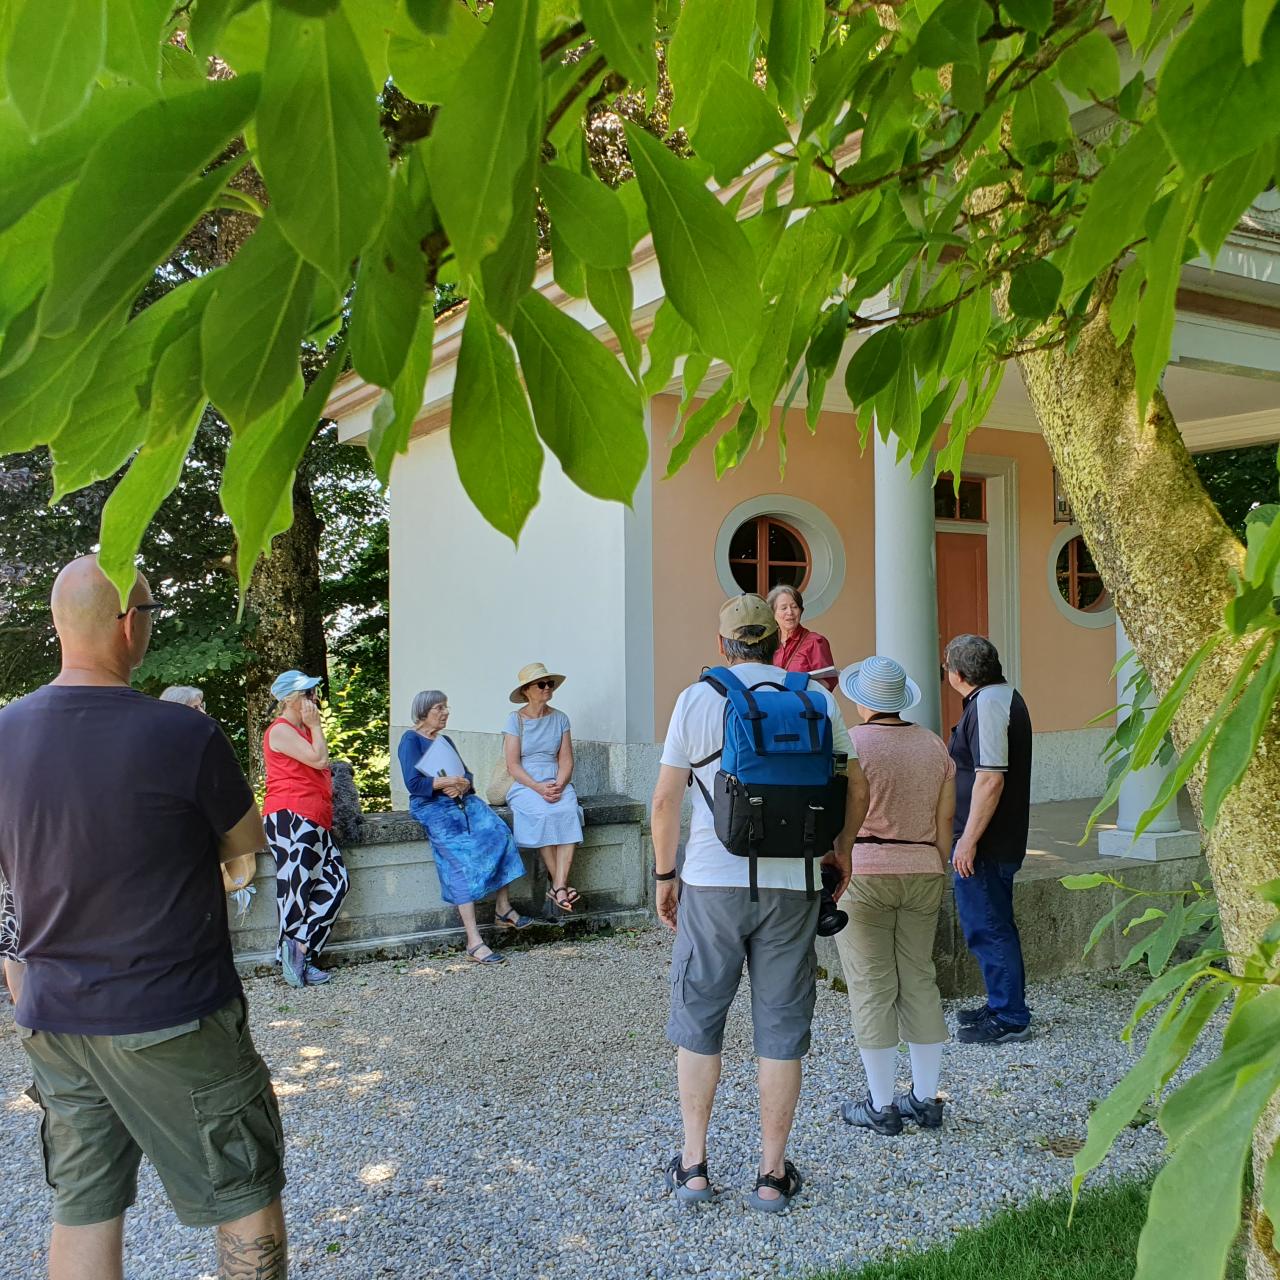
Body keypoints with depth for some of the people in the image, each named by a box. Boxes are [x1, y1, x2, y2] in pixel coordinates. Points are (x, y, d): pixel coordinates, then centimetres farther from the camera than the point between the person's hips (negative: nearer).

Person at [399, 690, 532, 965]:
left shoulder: (445, 741, 24)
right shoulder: (411, 740, 2)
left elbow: (467, 775, 15)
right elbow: (413, 783, -10)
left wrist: (462, 785, -8)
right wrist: (447, 783, -18)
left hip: (461, 800, 7)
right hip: (431, 806, -7)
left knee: (498, 832, -20)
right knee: (462, 856, -24)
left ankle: (503, 908, -14)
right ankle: (474, 942, -28)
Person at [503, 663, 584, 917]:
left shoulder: (560, 719, 11)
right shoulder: (516, 720, 1)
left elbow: (566, 760, 6)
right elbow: (513, 765, -4)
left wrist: (559, 785, -13)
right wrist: (538, 788, -18)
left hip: (556, 783, 2)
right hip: (524, 785, -2)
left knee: (569, 812, -31)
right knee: (543, 814, -34)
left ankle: (558, 887, -37)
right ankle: (562, 886, -27)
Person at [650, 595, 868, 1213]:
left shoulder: (697, 698, -1)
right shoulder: (817, 699, 4)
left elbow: (666, 798, -3)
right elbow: (856, 788, 6)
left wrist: (664, 873, 8)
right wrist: (841, 850, 22)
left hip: (712, 883, -1)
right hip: (791, 885, 1)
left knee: (698, 1021, 13)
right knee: (781, 1029, 9)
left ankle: (693, 1165, 18)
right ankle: (772, 1174, 16)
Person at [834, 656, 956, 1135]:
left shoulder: (851, 743, -9)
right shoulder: (934, 745, 7)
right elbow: (944, 821, 8)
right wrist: (937, 875, 16)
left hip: (863, 873, -5)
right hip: (921, 872, 5)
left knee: (871, 987, 1)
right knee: (919, 980, 12)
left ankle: (881, 1106, 7)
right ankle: (925, 1099, 17)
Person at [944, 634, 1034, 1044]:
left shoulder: (987, 703, -18)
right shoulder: (1005, 696, 15)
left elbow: (990, 778, -25)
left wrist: (968, 840, -22)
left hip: (985, 843, -11)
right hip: (1004, 840, 11)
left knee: (987, 927, -3)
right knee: (994, 925, 19)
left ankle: (1009, 1019, 5)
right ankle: (1003, 1007, 29)